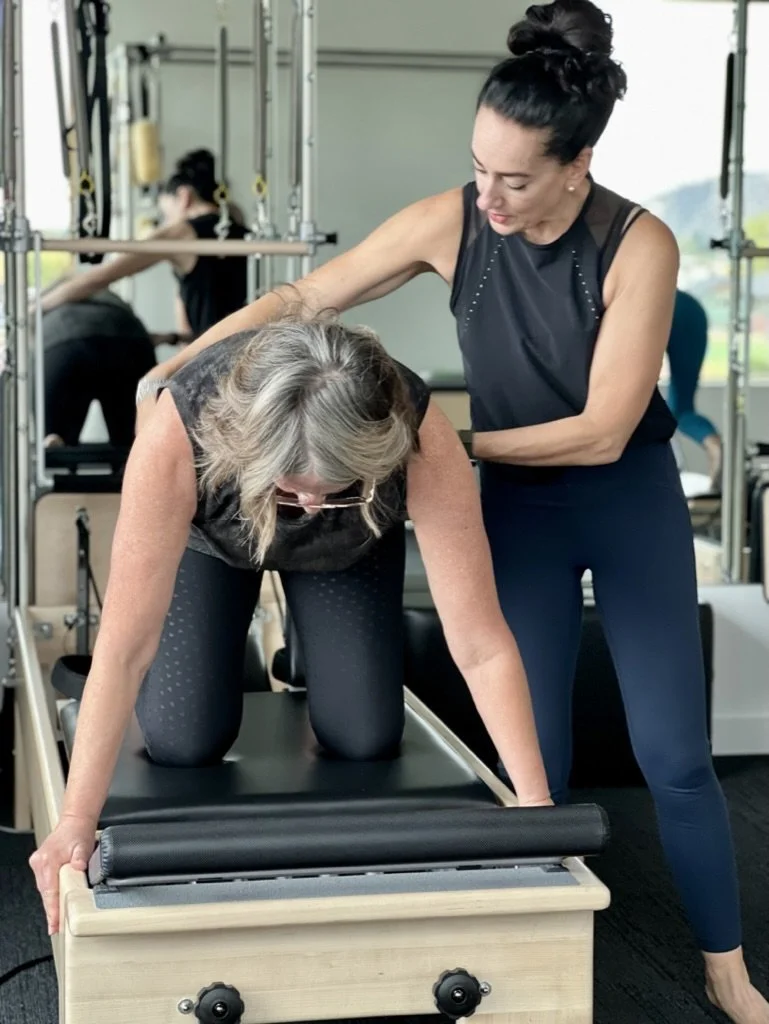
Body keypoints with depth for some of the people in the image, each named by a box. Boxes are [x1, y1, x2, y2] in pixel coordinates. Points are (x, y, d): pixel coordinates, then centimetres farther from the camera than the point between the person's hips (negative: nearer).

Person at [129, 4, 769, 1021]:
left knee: (674, 754, 2)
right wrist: (170, 372, -15)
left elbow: (602, 431, -22)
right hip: (520, 504, 2)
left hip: (633, 499, -1)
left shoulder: (639, 245, -23)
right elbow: (300, 300, -8)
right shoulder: (452, 221, -17)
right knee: (533, 750, 1)